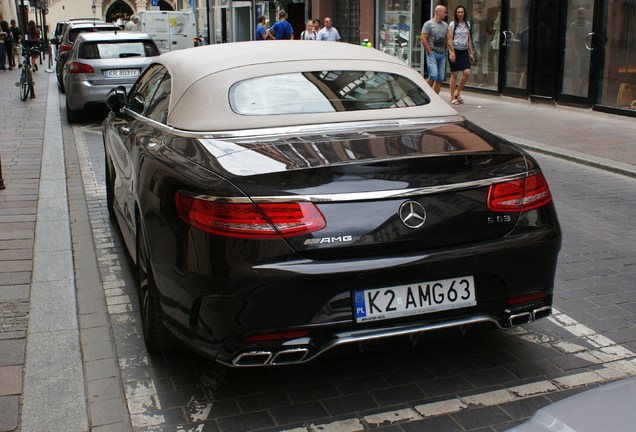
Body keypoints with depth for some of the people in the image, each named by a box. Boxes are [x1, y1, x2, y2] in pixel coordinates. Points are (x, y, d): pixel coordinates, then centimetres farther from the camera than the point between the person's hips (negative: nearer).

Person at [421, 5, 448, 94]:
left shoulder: (445, 25, 15)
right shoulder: (429, 24, -4)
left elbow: (447, 39, 19)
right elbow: (423, 39, -9)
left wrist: (445, 51, 8)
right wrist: (430, 52, -10)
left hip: (442, 54, 6)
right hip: (432, 53, -6)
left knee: (440, 79, 1)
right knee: (434, 75, -20)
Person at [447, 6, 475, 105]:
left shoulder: (467, 24, 13)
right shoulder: (453, 24, -2)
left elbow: (469, 39, 18)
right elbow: (450, 39, -9)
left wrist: (471, 52, 14)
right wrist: (452, 52, -18)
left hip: (464, 51, 4)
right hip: (455, 50, -4)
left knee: (467, 73, -9)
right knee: (454, 74, -1)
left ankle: (457, 92, 10)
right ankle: (452, 97, 8)